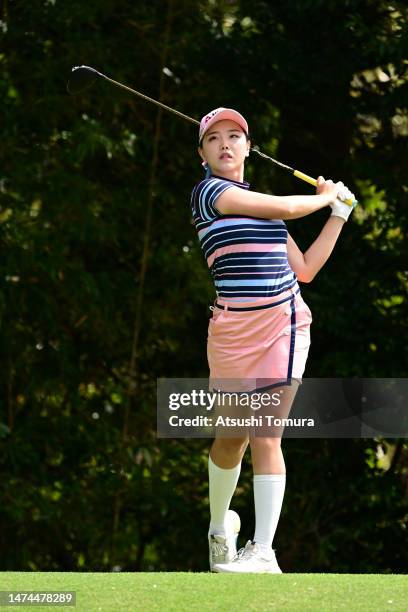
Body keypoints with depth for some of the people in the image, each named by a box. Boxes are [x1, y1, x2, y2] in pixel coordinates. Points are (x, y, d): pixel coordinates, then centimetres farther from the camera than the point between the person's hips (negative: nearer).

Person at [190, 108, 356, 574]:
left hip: (283, 324, 3)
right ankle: (220, 527, 34)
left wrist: (340, 212, 23)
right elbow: (284, 209, -9)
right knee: (232, 438, 8)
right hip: (233, 329, -3)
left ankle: (263, 552, -13)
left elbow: (305, 268, 21)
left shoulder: (264, 204, 18)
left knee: (266, 436, -8)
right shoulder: (209, 192, -3)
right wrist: (325, 197, 10)